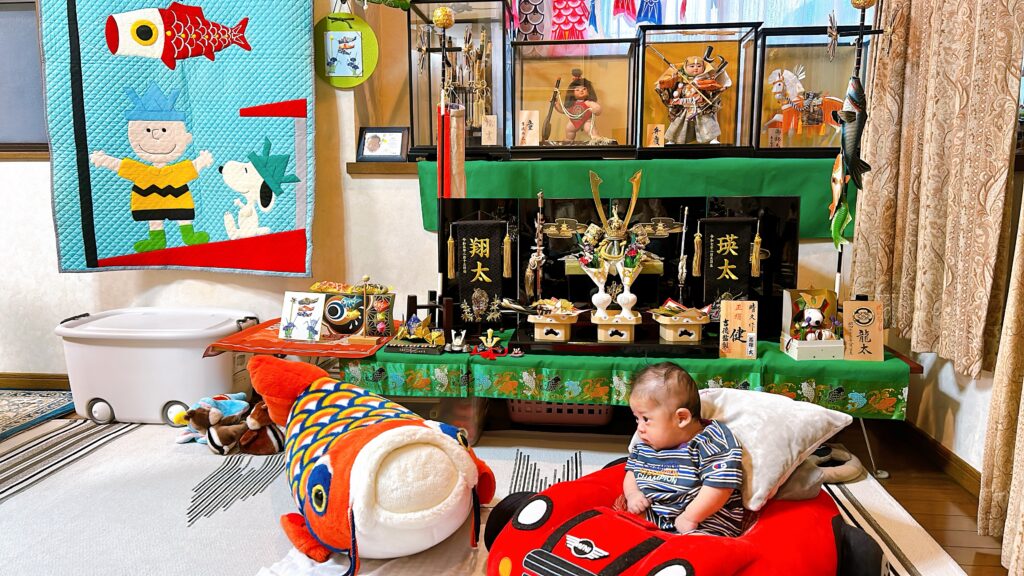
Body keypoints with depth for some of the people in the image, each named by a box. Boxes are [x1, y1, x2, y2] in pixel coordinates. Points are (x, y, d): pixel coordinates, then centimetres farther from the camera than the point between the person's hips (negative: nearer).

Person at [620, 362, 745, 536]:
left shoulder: (712, 442, -12)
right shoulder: (644, 445, 12)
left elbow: (720, 486, -19)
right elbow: (632, 471, 26)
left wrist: (689, 518, -19)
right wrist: (632, 494, 5)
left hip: (704, 527, -7)